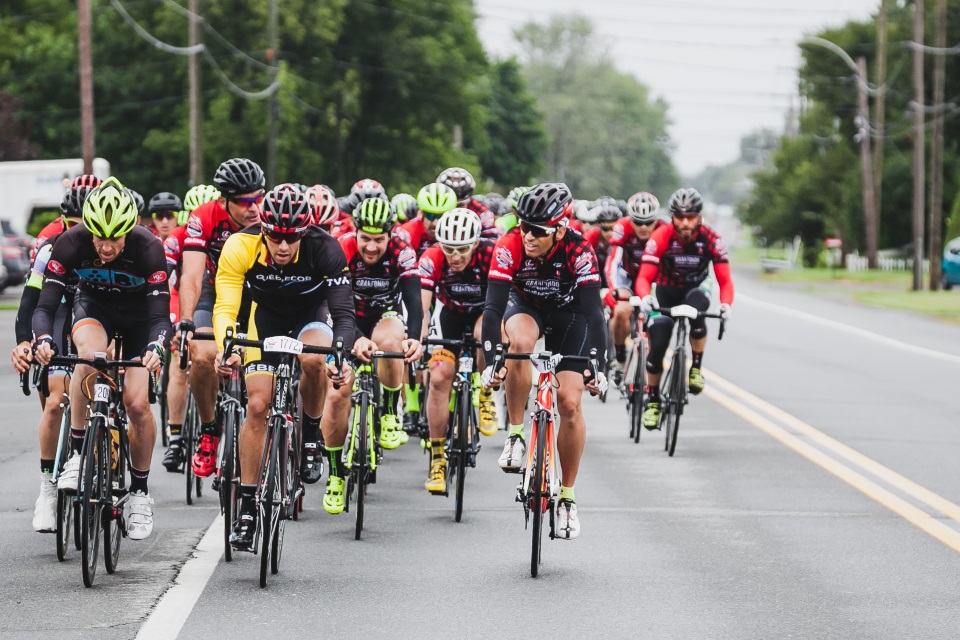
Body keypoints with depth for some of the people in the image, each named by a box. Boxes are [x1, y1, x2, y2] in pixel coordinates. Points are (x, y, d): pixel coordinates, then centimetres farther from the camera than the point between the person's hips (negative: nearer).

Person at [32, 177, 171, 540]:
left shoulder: (148, 248, -32)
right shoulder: (70, 243, -29)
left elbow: (160, 315, -31)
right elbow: (45, 305, -29)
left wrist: (155, 348, -52)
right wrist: (42, 340, -50)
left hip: (139, 313, 0)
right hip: (94, 305, 1)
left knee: (137, 403, -14)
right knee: (89, 357, -35)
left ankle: (140, 493, 7)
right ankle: (77, 455, -21)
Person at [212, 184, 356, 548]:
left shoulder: (323, 249, -32)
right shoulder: (241, 247, -29)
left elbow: (344, 312, -33)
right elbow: (226, 307, -33)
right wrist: (226, 350, -52)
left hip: (311, 315, -1)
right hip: (266, 316, 1)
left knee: (314, 359, -35)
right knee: (257, 405, -10)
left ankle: (311, 436, -8)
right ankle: (247, 507, -1)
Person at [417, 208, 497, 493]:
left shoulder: (491, 254, -32)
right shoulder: (432, 259, -29)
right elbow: (420, 304, -36)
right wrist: (416, 341, -53)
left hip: (485, 311, -1)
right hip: (450, 313, 2)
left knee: (484, 334, -36)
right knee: (439, 377, -13)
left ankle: (486, 396, -6)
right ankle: (437, 458, -1)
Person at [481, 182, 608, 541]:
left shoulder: (579, 252, -32)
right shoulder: (510, 247, -31)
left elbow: (593, 312, -35)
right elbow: (494, 306, -35)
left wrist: (598, 368, -44)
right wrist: (490, 362, -45)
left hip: (568, 315, 0)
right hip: (525, 307, 0)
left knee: (570, 403, -11)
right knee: (520, 342, -36)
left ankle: (567, 496, 5)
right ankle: (516, 435, -19)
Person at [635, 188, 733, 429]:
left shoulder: (711, 239, -21)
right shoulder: (661, 237, -24)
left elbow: (725, 280, -23)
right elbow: (644, 277, -29)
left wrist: (725, 304, -44)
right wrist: (645, 297, -51)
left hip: (694, 290, 0)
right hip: (666, 292, 0)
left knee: (697, 303, -36)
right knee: (657, 346, -13)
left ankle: (696, 367, -18)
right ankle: (652, 398, 11)